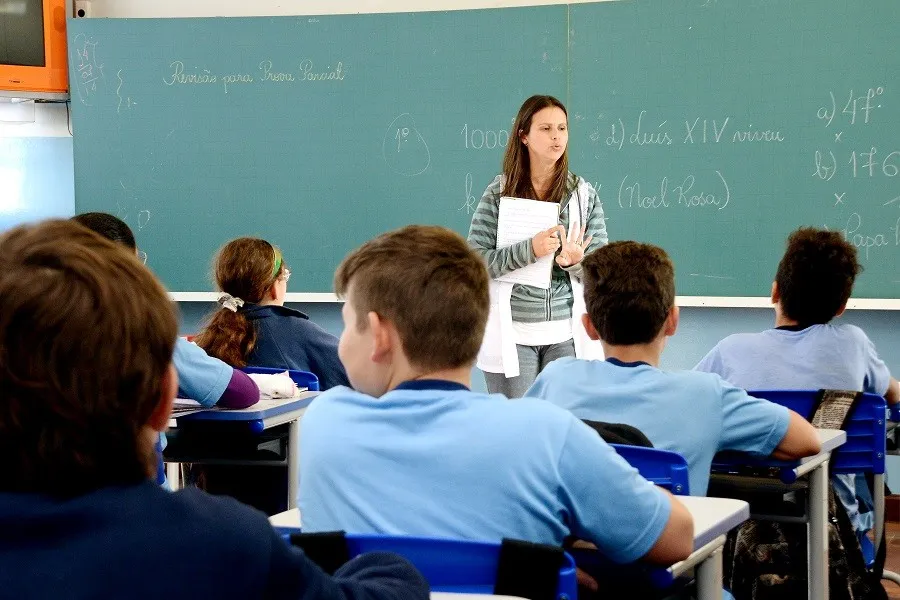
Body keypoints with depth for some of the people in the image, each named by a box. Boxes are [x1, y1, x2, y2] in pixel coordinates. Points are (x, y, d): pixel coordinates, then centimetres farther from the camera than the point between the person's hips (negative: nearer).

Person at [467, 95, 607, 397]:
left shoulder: (584, 195, 5)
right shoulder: (499, 193, 0)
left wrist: (577, 261, -18)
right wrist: (528, 251, -20)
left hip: (567, 334, 2)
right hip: (511, 334, -1)